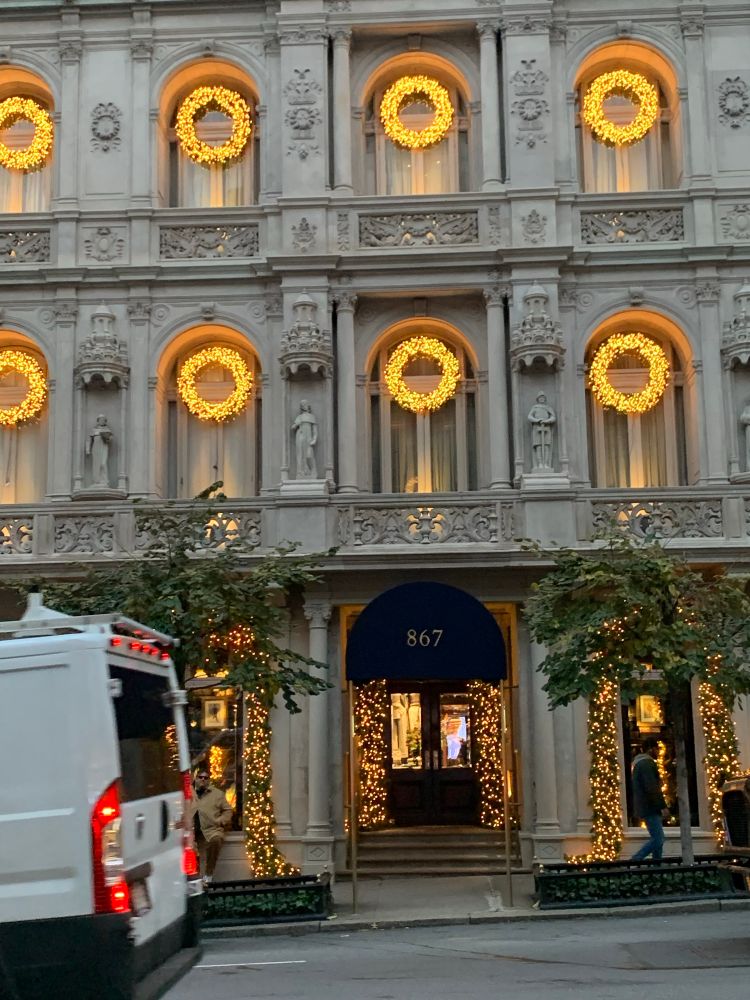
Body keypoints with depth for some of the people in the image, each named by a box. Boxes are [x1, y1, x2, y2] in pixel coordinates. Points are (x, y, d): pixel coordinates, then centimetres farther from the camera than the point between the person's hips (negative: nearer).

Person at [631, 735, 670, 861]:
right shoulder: (647, 763, -14)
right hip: (650, 808, -11)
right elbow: (652, 788, -22)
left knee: (658, 839, 12)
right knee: (657, 840, -11)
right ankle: (634, 862, -13)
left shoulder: (639, 763, 19)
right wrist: (663, 807, -21)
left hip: (646, 807, 11)